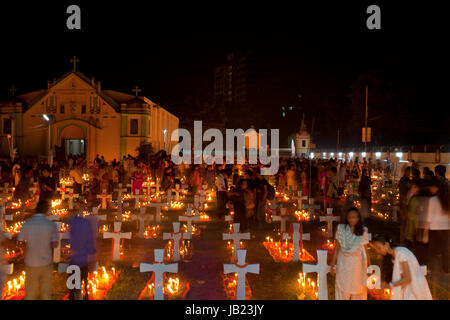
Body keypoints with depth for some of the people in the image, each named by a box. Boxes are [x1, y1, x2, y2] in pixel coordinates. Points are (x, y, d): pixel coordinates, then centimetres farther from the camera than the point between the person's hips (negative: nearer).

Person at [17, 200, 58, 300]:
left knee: (30, 295, 12)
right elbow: (55, 245, -9)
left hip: (31, 264, 0)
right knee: (46, 294, 12)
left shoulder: (26, 224, -7)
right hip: (46, 264, 0)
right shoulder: (51, 225, -9)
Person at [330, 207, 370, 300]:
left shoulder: (363, 231, -4)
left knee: (357, 292, 9)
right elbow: (337, 247, 0)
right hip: (343, 264, 0)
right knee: (343, 292, 7)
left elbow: (365, 250, 0)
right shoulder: (341, 229, -5)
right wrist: (333, 265, 1)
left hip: (357, 264, 0)